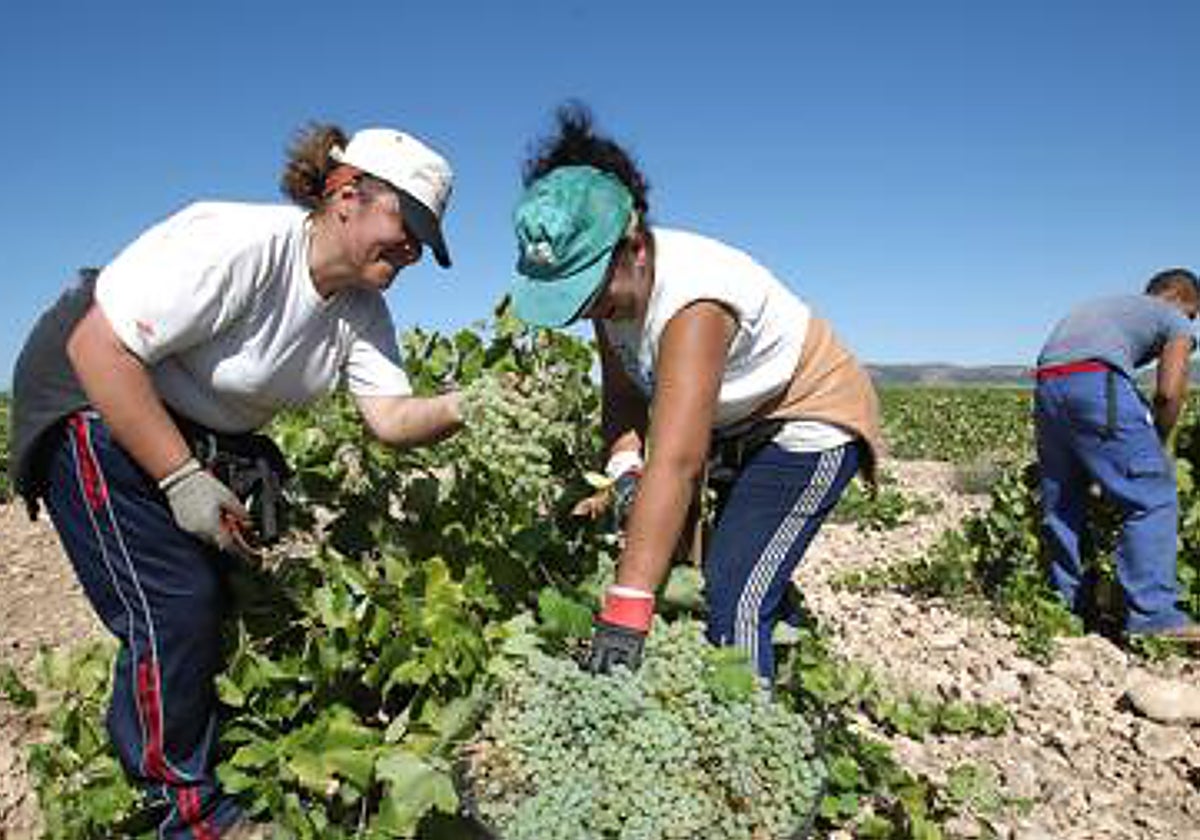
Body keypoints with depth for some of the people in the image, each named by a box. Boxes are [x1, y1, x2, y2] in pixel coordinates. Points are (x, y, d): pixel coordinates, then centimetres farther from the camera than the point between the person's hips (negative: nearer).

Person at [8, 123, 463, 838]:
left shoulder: (361, 311, -7)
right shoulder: (235, 244, -31)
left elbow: (391, 417, -15)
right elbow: (97, 347, -30)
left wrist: (464, 407, -35)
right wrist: (182, 479, -29)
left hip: (205, 432, 8)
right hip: (92, 403, -7)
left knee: (233, 593, 6)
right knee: (176, 605, -12)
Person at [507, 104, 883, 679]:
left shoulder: (693, 299, -37)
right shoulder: (615, 281, -11)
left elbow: (675, 464, -45)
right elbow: (623, 396, -8)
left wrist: (626, 609, -49)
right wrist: (623, 470, -29)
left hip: (812, 422, -8)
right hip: (738, 430, 8)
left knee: (735, 602, -20)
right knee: (754, 589, 15)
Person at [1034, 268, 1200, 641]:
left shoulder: (1109, 304, 38)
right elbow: (1169, 392, 2)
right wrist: (1156, 446, 17)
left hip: (1046, 385, 7)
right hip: (1095, 381, -7)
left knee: (1061, 503, 16)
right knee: (1152, 496, 0)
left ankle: (1069, 604, 23)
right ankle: (1152, 614, -2)